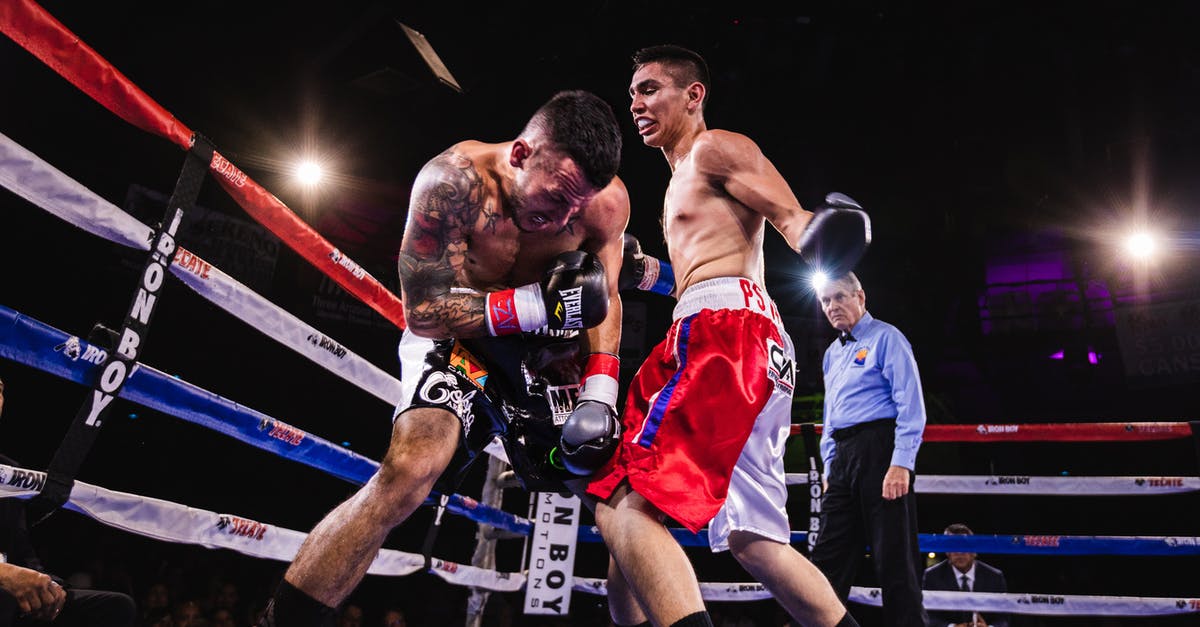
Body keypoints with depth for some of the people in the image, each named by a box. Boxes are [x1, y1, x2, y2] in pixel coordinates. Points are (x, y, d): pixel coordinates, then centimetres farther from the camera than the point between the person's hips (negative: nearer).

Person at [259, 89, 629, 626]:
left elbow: (604, 300, -1)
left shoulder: (606, 200, -14)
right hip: (455, 337, -4)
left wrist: (601, 395, -13)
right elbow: (424, 312, -24)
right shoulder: (456, 180, -28)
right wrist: (535, 303, -33)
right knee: (408, 470, -31)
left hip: (546, 354, 5)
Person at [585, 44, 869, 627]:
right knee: (753, 541, 9)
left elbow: (792, 216, -11)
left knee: (622, 506, -21)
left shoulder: (715, 148, 5)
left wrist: (820, 234, -33)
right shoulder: (682, 180, 33)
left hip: (727, 326, -10)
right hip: (703, 335, 10)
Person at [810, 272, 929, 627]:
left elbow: (910, 404, -11)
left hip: (879, 449, -7)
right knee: (828, 557, 6)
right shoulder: (832, 354, 20)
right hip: (844, 455, 7)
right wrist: (830, 467, 15)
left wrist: (901, 463, -20)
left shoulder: (885, 337, -2)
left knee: (894, 558, -2)